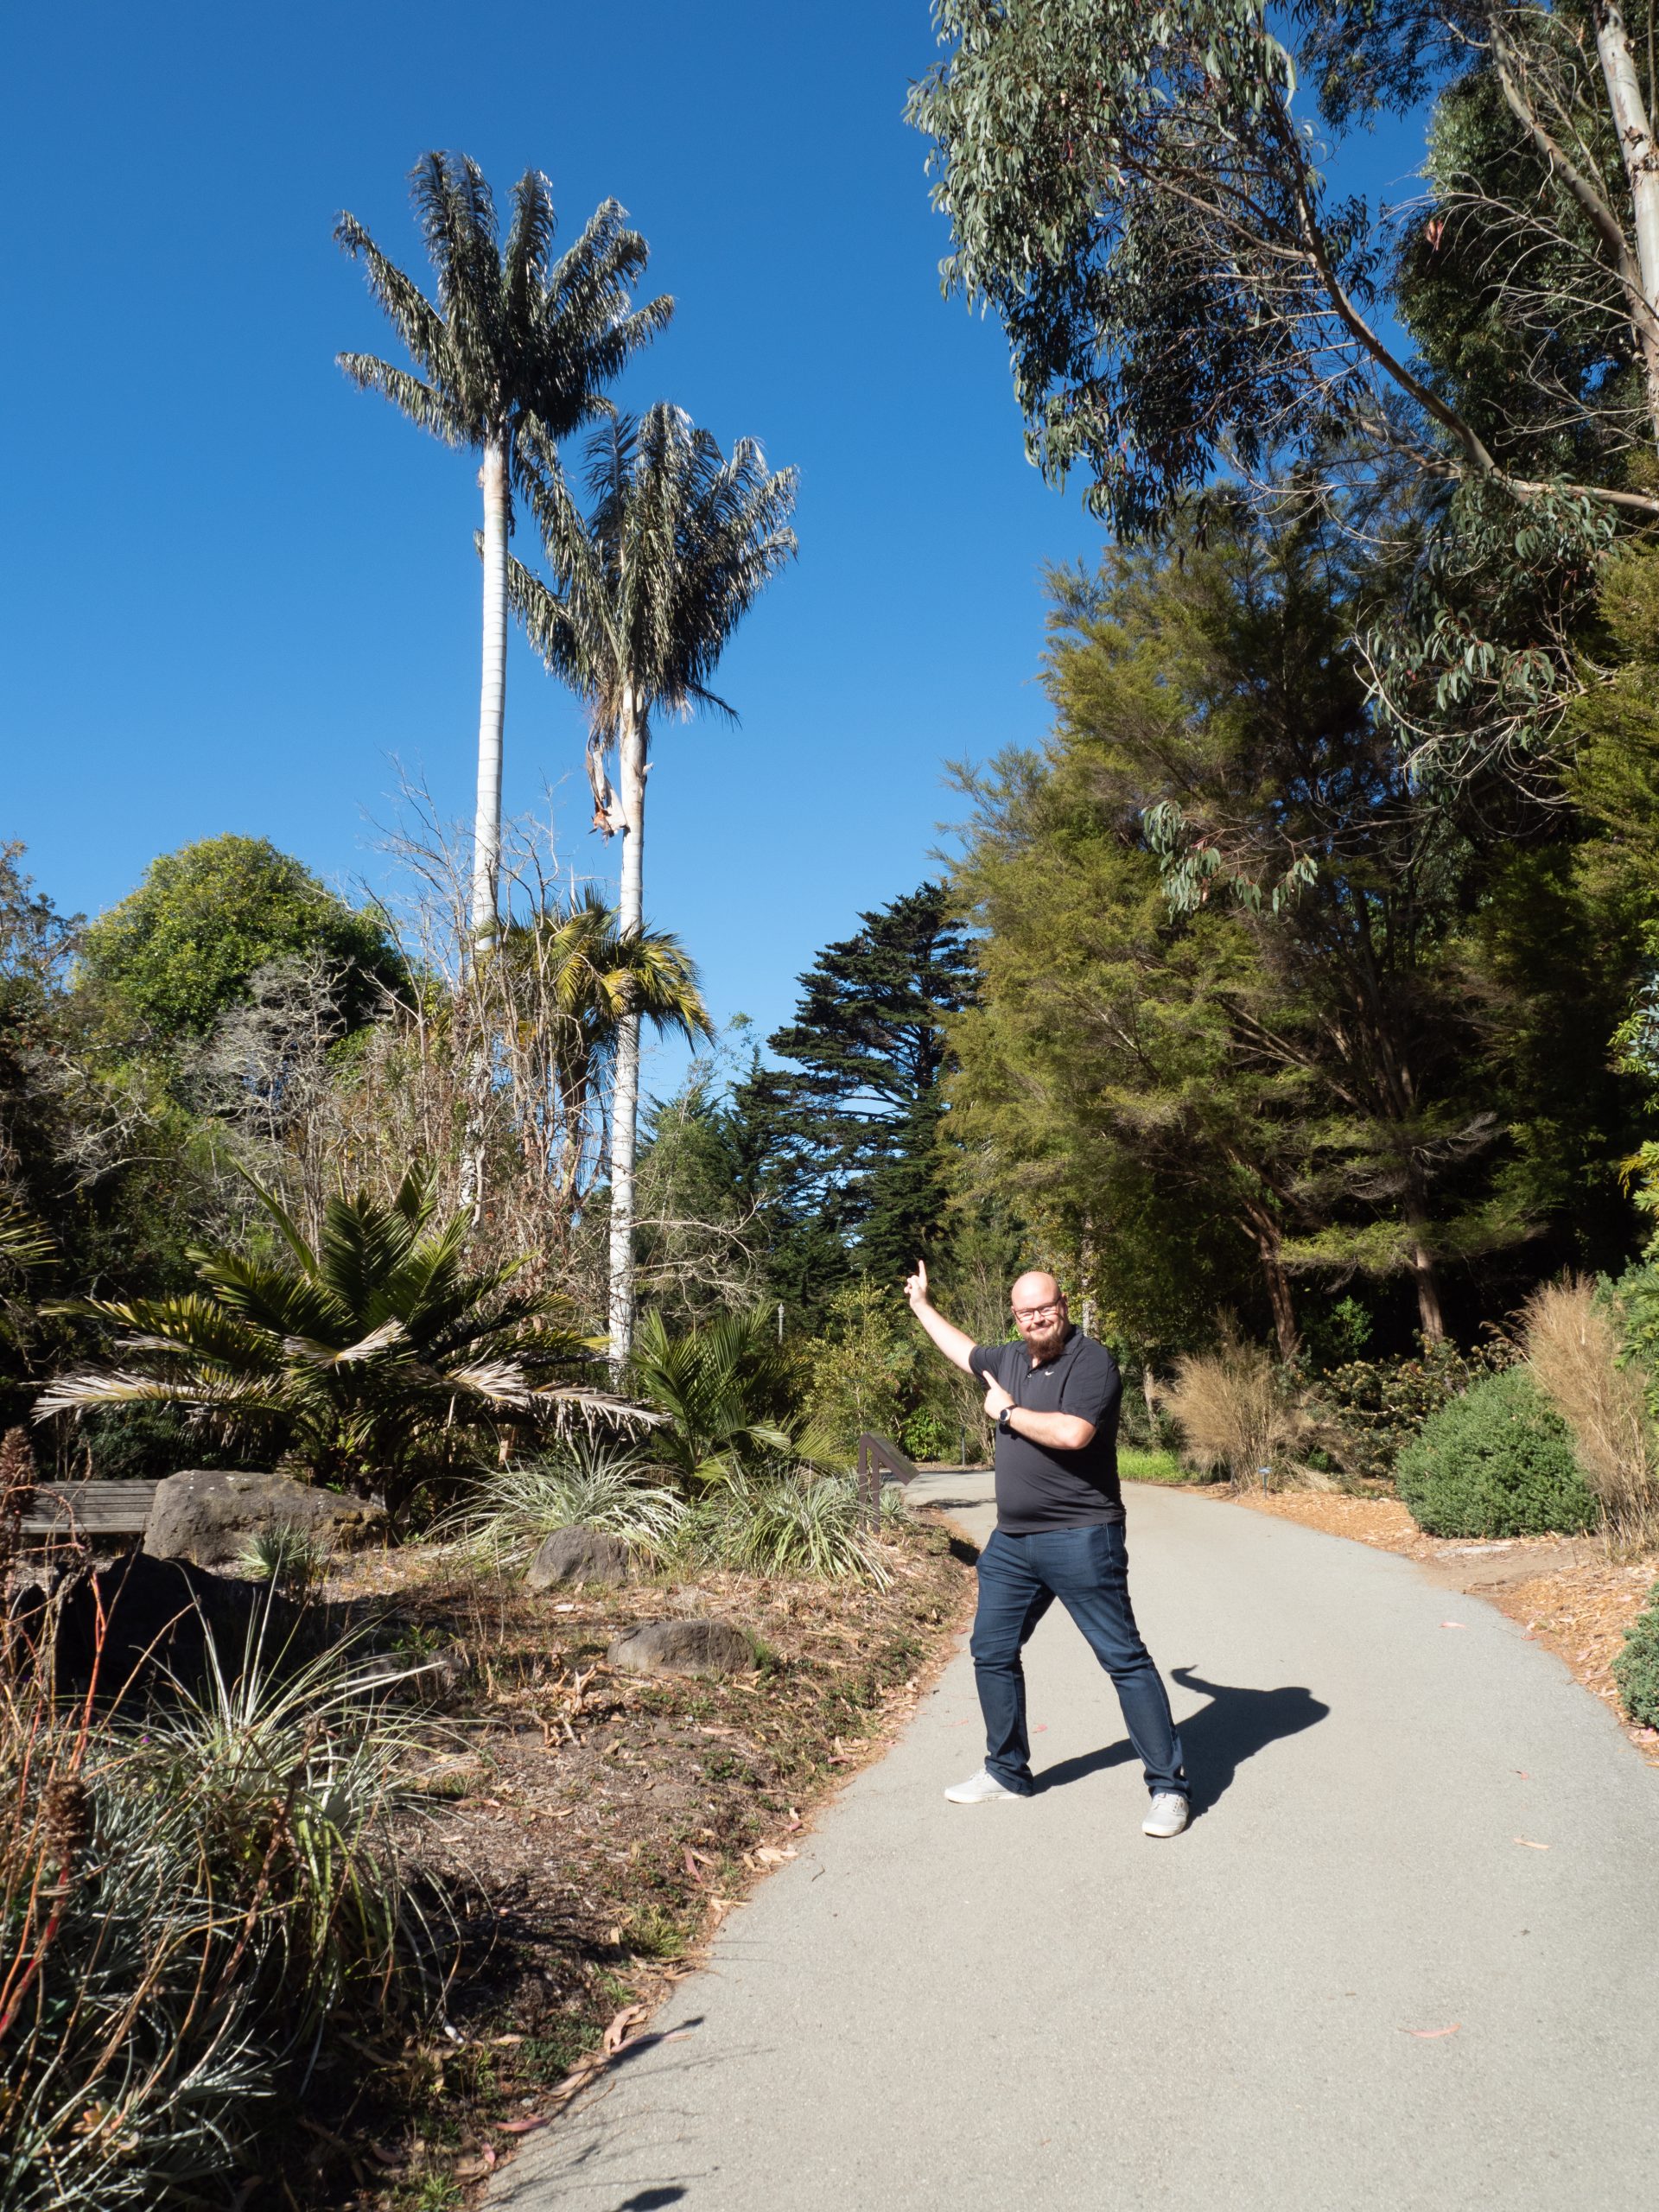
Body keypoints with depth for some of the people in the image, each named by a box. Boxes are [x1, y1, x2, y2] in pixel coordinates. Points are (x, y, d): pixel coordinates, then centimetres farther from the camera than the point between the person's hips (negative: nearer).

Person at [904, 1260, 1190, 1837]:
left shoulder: (1091, 1361, -14)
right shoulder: (1011, 1358, 10)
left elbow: (1072, 1433, -29)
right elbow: (965, 1352, 32)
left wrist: (1007, 1412, -15)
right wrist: (921, 1306, 42)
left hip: (1081, 1540, -8)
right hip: (1011, 1541, 8)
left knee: (1125, 1659, -3)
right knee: (992, 1653, 14)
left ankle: (1168, 1786, 6)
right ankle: (1007, 1771, 29)